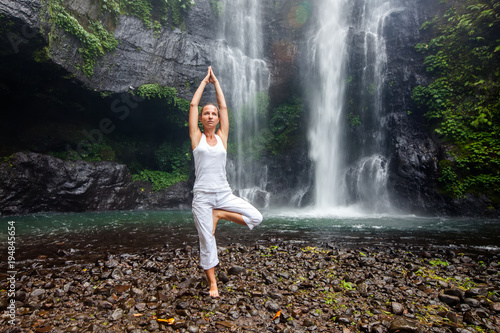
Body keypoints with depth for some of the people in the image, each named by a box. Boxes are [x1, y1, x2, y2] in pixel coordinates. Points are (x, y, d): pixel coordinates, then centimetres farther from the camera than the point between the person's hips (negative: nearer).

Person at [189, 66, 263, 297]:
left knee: (256, 218, -9)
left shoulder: (222, 137, 8)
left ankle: (219, 215, 6)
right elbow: (193, 104, 4)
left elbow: (224, 106, 10)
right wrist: (204, 81, 14)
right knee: (207, 241, 2)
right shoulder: (197, 137, 3)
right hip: (202, 196, -2)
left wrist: (216, 82, 18)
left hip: (224, 194, 3)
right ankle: (212, 283, 19)